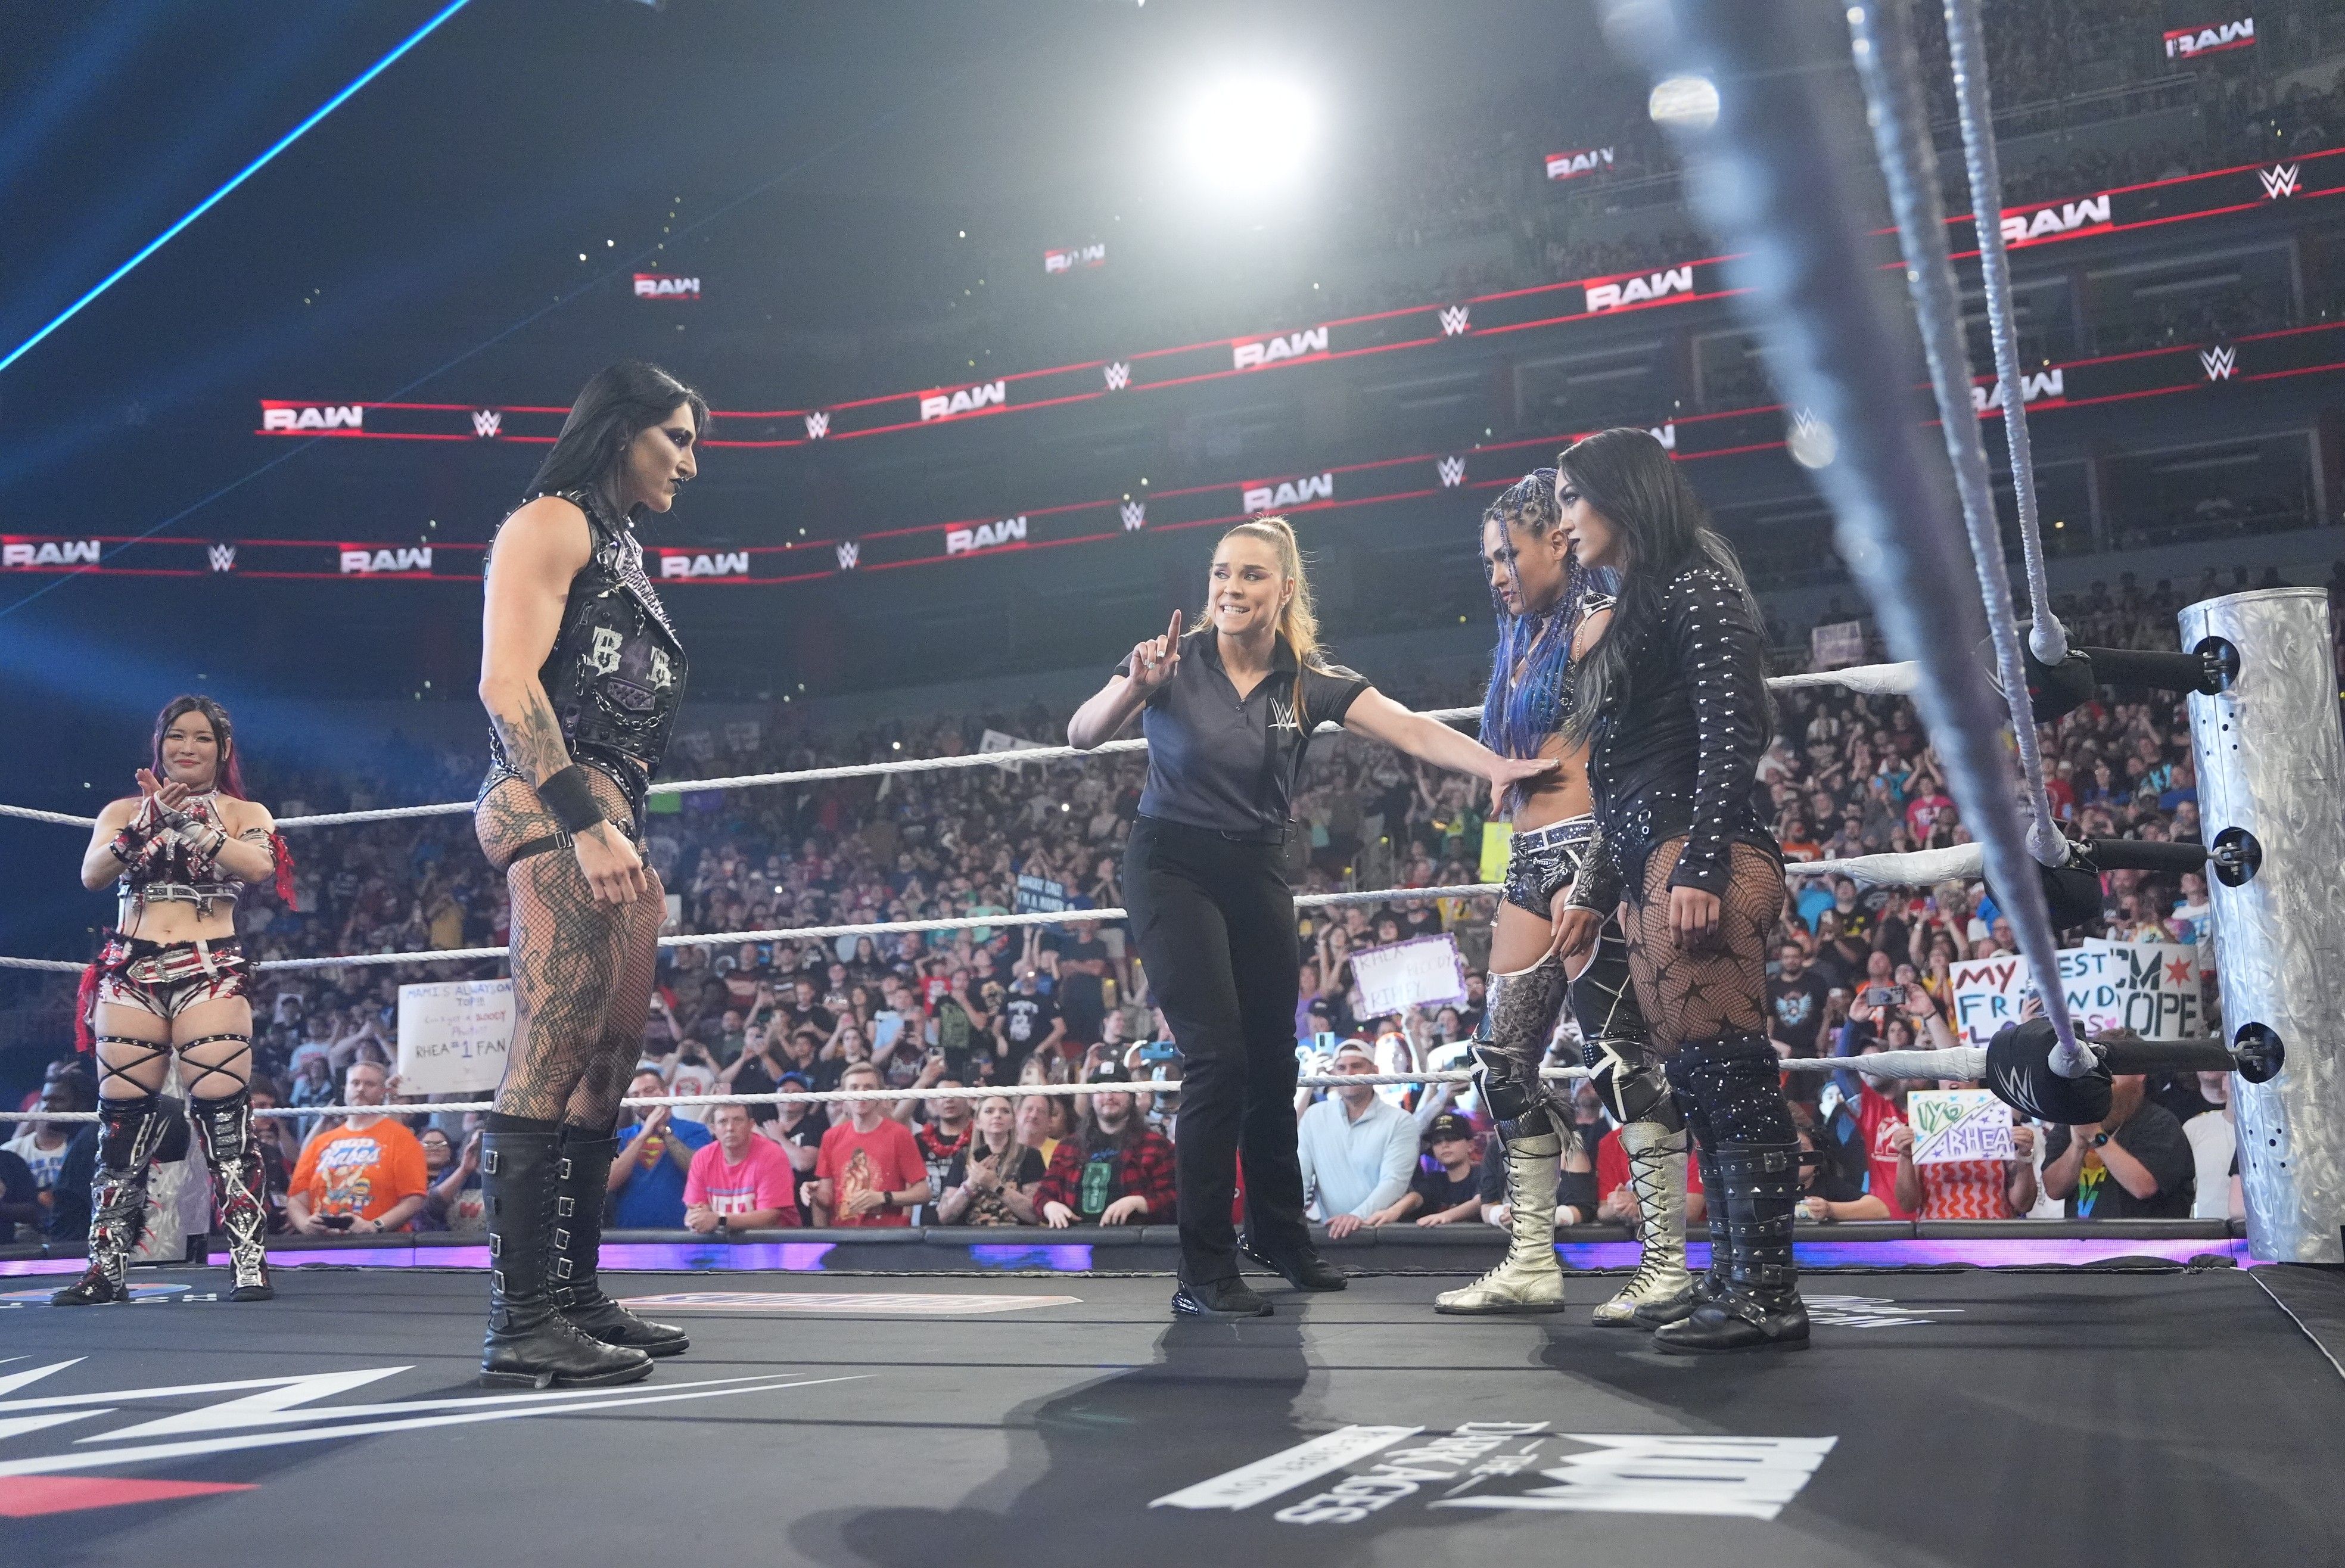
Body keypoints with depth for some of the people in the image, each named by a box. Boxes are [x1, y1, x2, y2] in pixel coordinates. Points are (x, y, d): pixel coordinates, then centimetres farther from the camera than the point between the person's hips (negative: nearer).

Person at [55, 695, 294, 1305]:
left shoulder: (245, 814, 8)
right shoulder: (123, 811, 13)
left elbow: (260, 866, -12)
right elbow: (91, 873, -3)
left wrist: (188, 821, -17)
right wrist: (148, 822, -16)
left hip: (211, 973, -2)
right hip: (129, 974, 2)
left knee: (224, 1114, -11)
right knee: (123, 1120, 3)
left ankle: (250, 1263, -10)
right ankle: (105, 1267, 10)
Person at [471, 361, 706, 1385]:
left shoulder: (621, 551, 28)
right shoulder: (549, 524, 0)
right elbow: (506, 681, -13)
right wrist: (586, 822, -21)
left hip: (610, 822, 10)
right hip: (557, 811, -10)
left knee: (607, 1065, 7)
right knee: (551, 1063, -13)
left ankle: (576, 1299, 13)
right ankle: (519, 1325, -12)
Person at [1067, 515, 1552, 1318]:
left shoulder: (1310, 681, -4)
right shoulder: (1177, 661, -10)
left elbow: (1411, 729, -17)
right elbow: (1081, 734, -19)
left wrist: (1501, 766, -31)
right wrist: (1134, 687, -39)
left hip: (1256, 876, 4)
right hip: (1171, 868, -4)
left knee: (1272, 1061, 10)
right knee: (1217, 1056, -14)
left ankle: (1280, 1235, 34)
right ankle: (1203, 1275, -5)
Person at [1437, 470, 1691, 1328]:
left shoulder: (1594, 624, -4)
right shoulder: (1522, 640, 22)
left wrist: (1587, 879, -21)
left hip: (1585, 852, -9)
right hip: (1529, 863, 9)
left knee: (1618, 1050, -10)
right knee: (1505, 1057, 7)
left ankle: (1669, 1267, -4)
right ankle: (1531, 1264, 14)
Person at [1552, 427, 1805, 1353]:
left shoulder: (1696, 589, -2)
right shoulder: (1635, 612, 25)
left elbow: (1732, 736, -13)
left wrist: (1700, 868, -21)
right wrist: (1595, 891, 22)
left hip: (1701, 859, -10)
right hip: (1649, 872, 10)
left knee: (1728, 1077, -12)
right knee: (1700, 1087, 6)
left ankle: (1767, 1295, -9)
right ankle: (1735, 1281, 9)